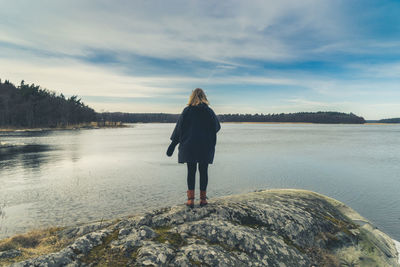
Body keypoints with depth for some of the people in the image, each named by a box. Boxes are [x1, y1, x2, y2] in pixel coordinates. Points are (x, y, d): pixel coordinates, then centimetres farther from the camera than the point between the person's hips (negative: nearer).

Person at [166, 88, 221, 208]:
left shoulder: (187, 111, -2)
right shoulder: (209, 111, -1)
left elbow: (178, 128, -3)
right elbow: (217, 127, 7)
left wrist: (173, 145, 1)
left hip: (189, 146, 0)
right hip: (206, 147, 1)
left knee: (191, 172, 5)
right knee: (203, 171, 8)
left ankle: (191, 199, 5)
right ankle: (203, 199, 12)